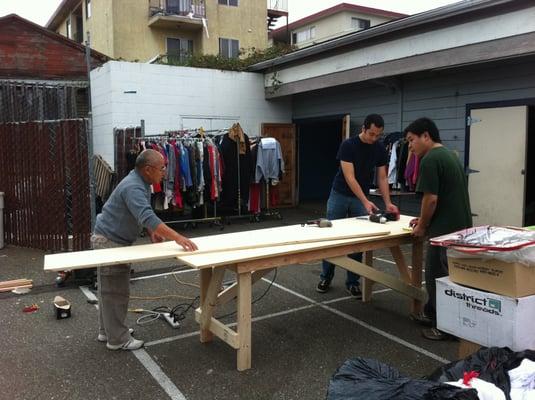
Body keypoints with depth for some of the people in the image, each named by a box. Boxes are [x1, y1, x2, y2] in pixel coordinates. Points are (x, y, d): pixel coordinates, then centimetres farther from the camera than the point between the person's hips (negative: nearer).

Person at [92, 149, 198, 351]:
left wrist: (152, 233, 0)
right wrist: (178, 238, -46)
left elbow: (144, 215, 15)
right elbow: (148, 218, -42)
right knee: (116, 291, -4)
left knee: (110, 289, 17)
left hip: (113, 239, 10)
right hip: (109, 241, -10)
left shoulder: (141, 181, 5)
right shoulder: (133, 188, -28)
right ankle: (118, 339, 6)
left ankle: (107, 331, 29)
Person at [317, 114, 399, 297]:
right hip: (339, 196, -3)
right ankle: (326, 277, 18)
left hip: (360, 199, 3)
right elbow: (350, 177, -25)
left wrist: (388, 203, -18)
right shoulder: (348, 145, -20)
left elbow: (382, 178, -4)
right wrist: (366, 202, -32)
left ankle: (352, 281, 12)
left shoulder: (380, 150, -6)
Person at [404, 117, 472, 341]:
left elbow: (431, 198, -20)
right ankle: (432, 314, 32)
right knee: (438, 274, 20)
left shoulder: (430, 160, -16)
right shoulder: (450, 155, 14)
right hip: (460, 226, 10)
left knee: (438, 277, 3)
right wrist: (424, 219, 19)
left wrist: (423, 226, -5)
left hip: (445, 230, -10)